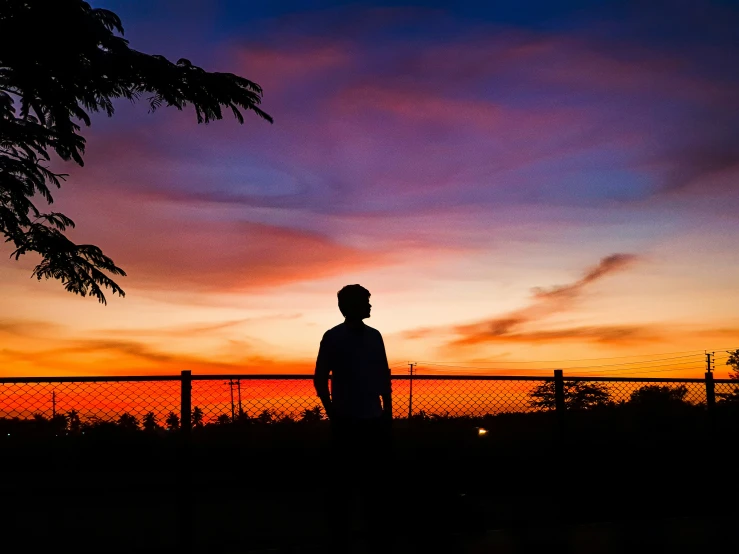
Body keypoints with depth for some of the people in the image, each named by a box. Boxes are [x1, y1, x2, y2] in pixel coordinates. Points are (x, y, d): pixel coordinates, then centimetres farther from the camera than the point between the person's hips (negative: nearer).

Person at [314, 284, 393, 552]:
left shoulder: (374, 336, 10)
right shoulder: (332, 337, -2)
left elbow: (384, 376, 14)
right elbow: (320, 378, -1)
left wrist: (388, 410, 8)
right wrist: (332, 413, -6)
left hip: (374, 421, 4)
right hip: (347, 422, -4)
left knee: (376, 481, 8)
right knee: (343, 482, 1)